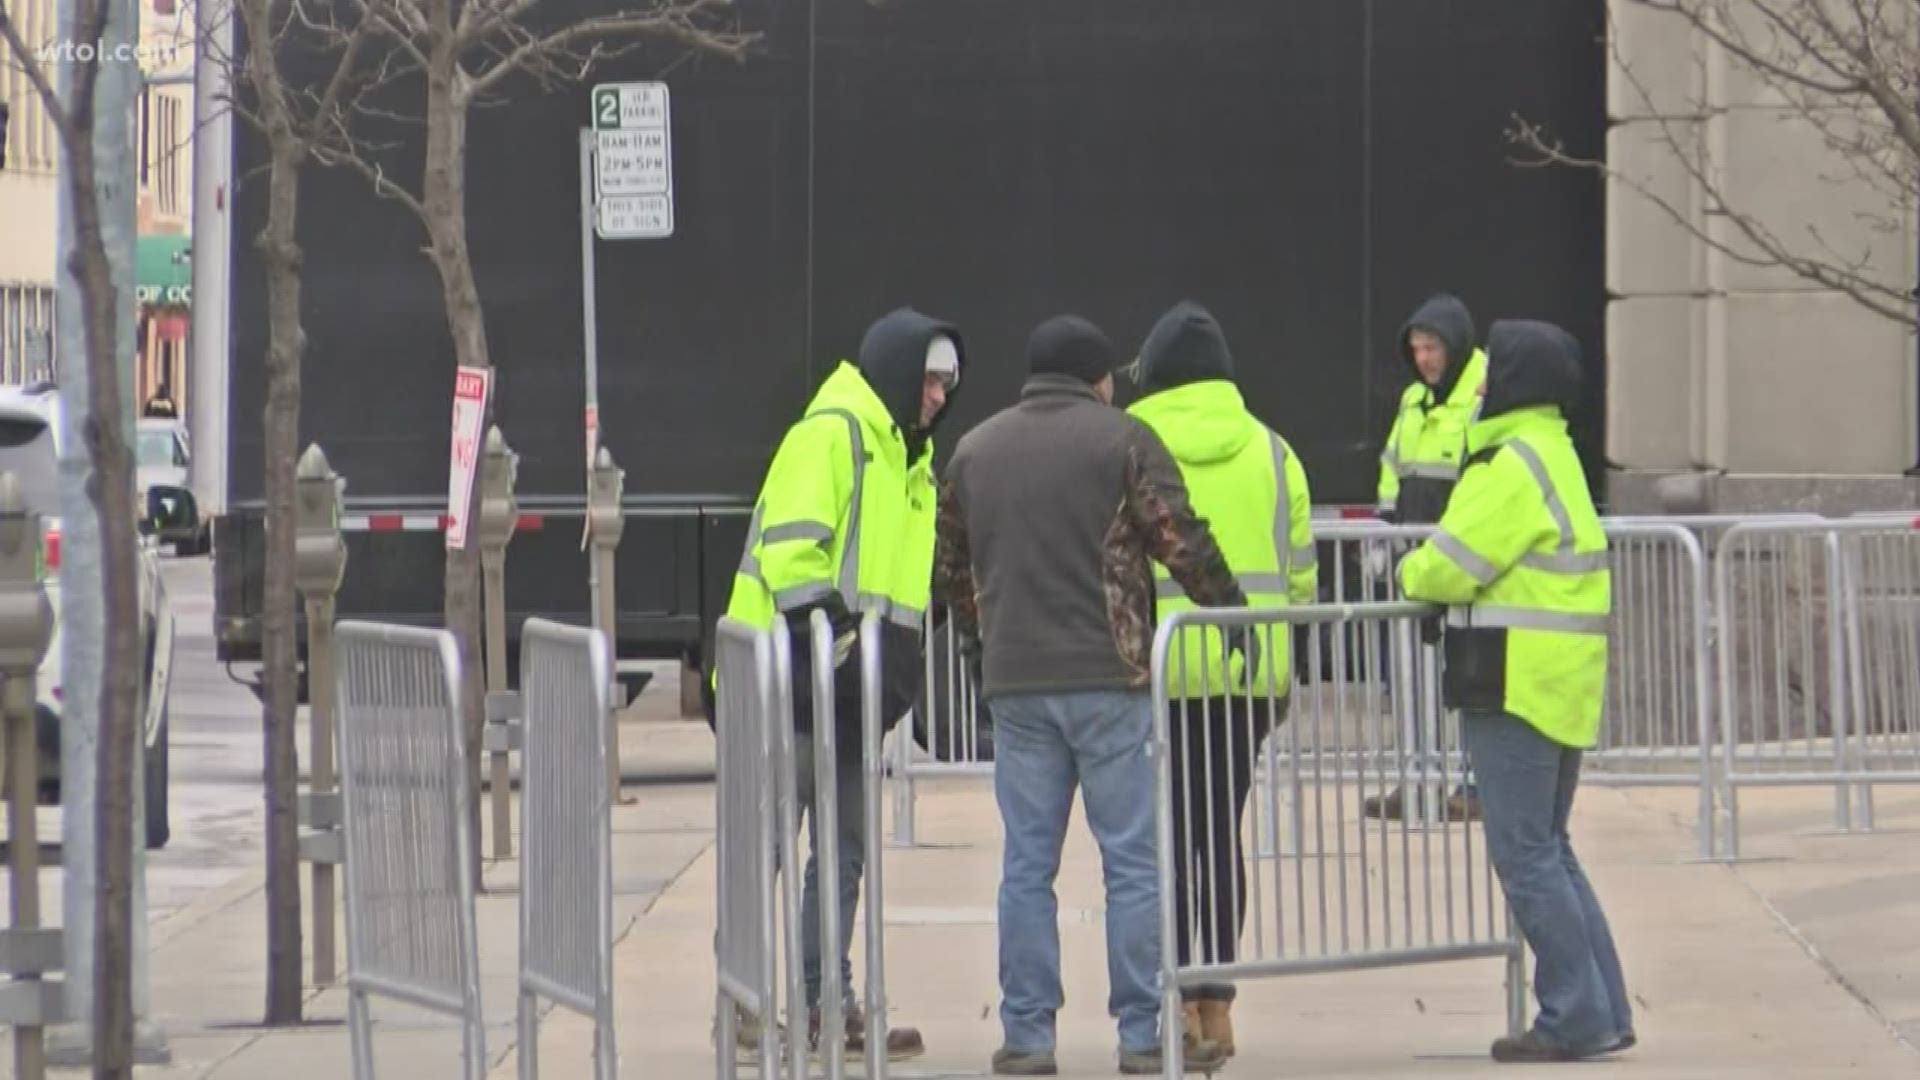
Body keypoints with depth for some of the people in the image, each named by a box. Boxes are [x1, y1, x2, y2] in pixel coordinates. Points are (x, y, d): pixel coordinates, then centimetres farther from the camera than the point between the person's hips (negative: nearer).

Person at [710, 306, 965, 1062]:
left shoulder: (906, 454, 20)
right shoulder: (830, 434, -11)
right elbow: (789, 546, -21)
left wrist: (899, 654, 15)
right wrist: (825, 634, -25)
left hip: (849, 689, 10)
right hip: (796, 682, -10)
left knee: (844, 852, 12)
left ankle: (827, 1003, 17)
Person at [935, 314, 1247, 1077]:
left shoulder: (973, 451, 12)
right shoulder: (1121, 440, -3)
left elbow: (951, 571, 19)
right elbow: (1182, 543, -8)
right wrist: (1233, 613, 4)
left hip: (1015, 684, 4)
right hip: (1111, 679, -4)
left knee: (1027, 863, 7)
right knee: (1135, 859, 1)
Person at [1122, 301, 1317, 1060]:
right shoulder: (1267, 449, 6)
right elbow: (1300, 569, 8)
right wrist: (1286, 671, 18)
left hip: (1156, 667, -3)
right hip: (1247, 667, 3)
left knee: (1169, 834, 3)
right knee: (1222, 830, 11)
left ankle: (1177, 1001, -3)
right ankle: (1216, 1001, 11)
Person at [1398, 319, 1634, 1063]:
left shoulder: (1517, 464, -16)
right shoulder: (1549, 453, 17)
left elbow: (1451, 567, -17)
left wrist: (1413, 575, 4)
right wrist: (1442, 584, 8)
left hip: (1518, 686, -10)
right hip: (1560, 685, 10)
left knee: (1525, 855, -6)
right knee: (1548, 849, 16)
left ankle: (1576, 1018, -5)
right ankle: (1602, 1011, 16)